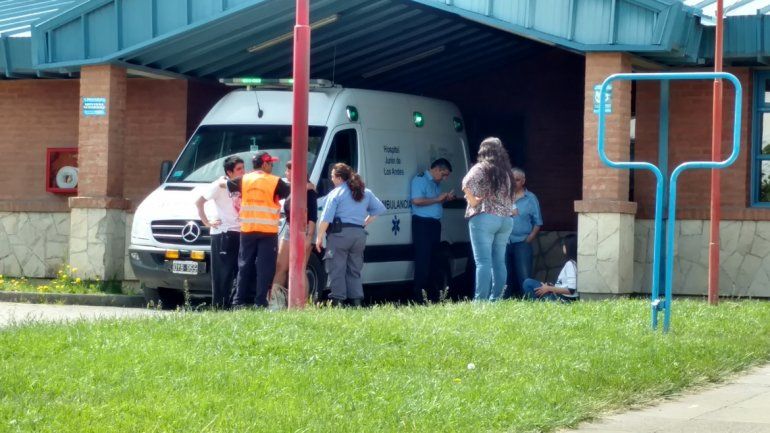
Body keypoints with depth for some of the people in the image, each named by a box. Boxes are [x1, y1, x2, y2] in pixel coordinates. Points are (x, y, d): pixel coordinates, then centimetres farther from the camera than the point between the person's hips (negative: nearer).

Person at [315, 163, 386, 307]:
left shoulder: (336, 193, -4)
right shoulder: (365, 193, 14)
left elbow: (326, 218, -9)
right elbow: (380, 208, 19)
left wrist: (319, 237, -5)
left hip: (340, 233, -6)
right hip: (360, 234, 6)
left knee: (336, 269, -4)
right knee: (354, 270, 12)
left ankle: (338, 301, -11)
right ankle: (357, 301, 5)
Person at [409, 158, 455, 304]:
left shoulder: (436, 183, 19)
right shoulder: (420, 180, -8)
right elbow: (417, 200, -21)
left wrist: (446, 199, 11)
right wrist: (437, 199, -15)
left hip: (434, 223, 9)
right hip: (422, 223, -9)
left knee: (433, 259, 12)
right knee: (423, 260, -10)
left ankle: (433, 294, 19)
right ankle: (418, 296, -9)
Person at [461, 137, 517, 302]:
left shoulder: (481, 168, -4)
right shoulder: (506, 171, 15)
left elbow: (466, 184, -20)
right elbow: (510, 196, 17)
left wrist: (472, 200, -8)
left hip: (484, 217, -6)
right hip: (506, 219, 6)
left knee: (483, 262, -10)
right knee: (499, 262, 9)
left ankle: (480, 300, -16)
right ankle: (496, 299, 9)